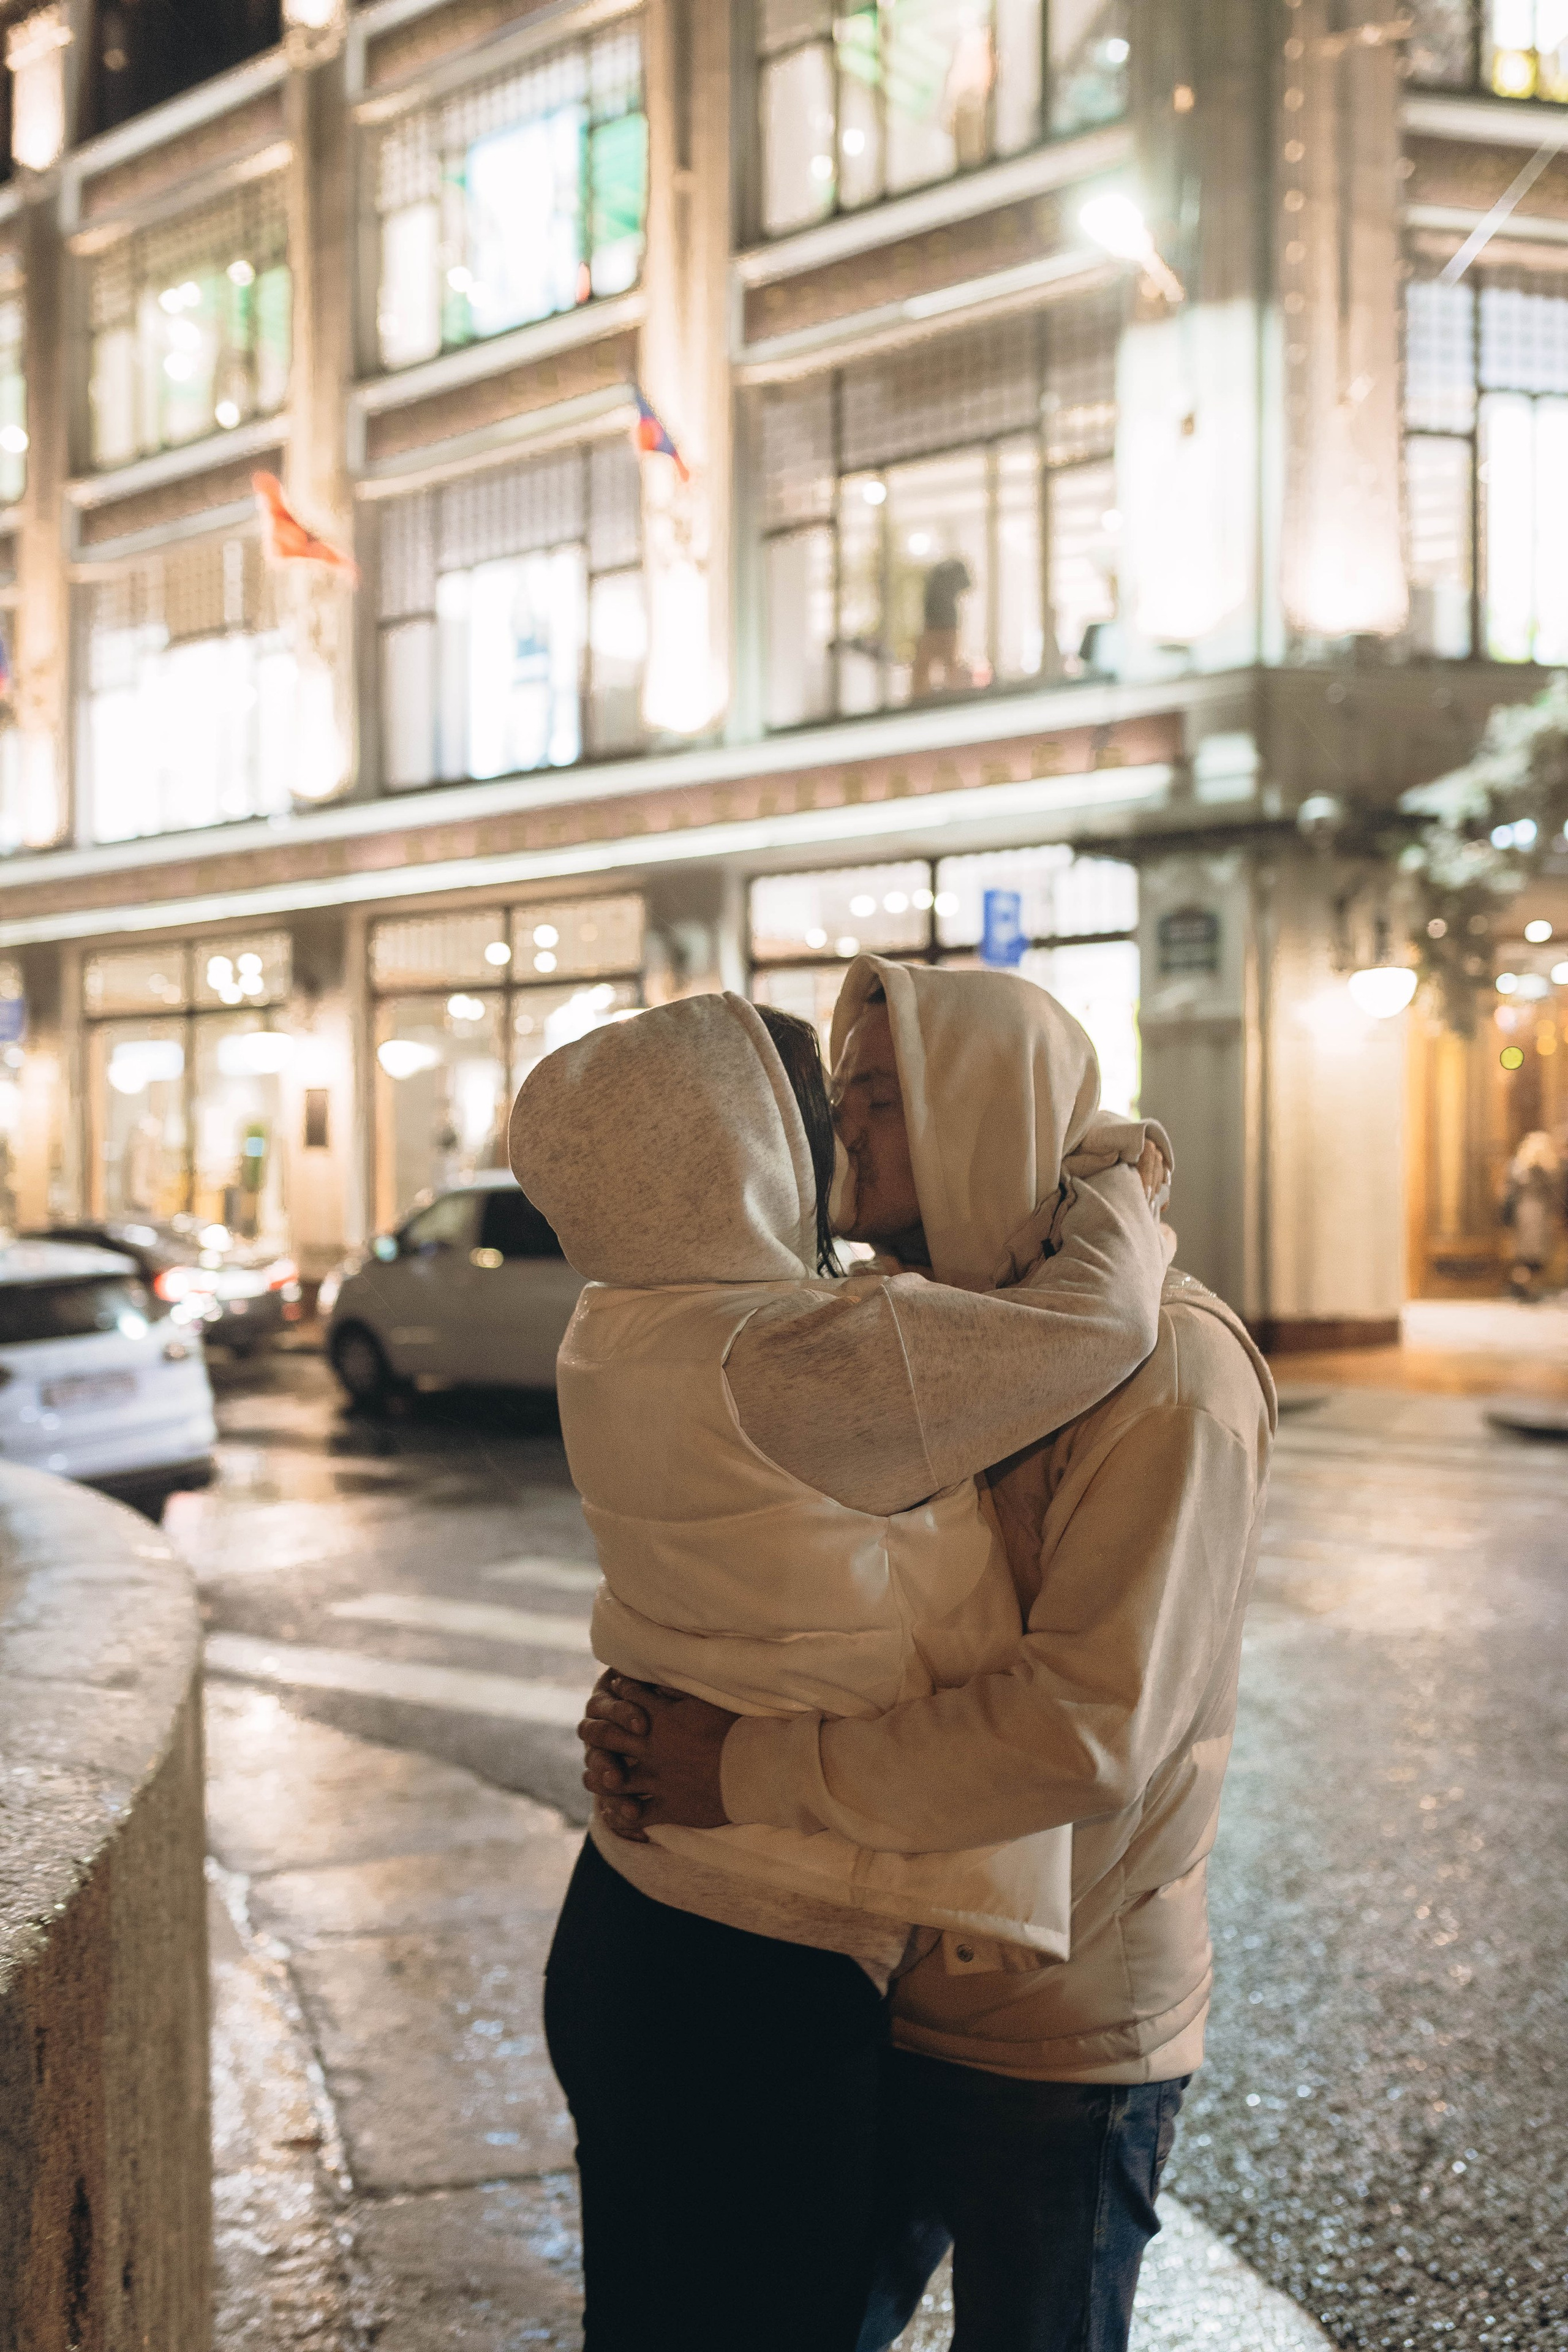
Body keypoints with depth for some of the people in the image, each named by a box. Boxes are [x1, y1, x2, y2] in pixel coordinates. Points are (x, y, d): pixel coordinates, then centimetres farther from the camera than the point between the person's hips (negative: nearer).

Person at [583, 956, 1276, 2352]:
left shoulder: (1166, 1371, -21)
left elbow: (1087, 1731, -30)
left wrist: (748, 1774, -26)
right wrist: (640, 1713, -11)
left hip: (1060, 2041, -7)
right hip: (870, 1990, 7)